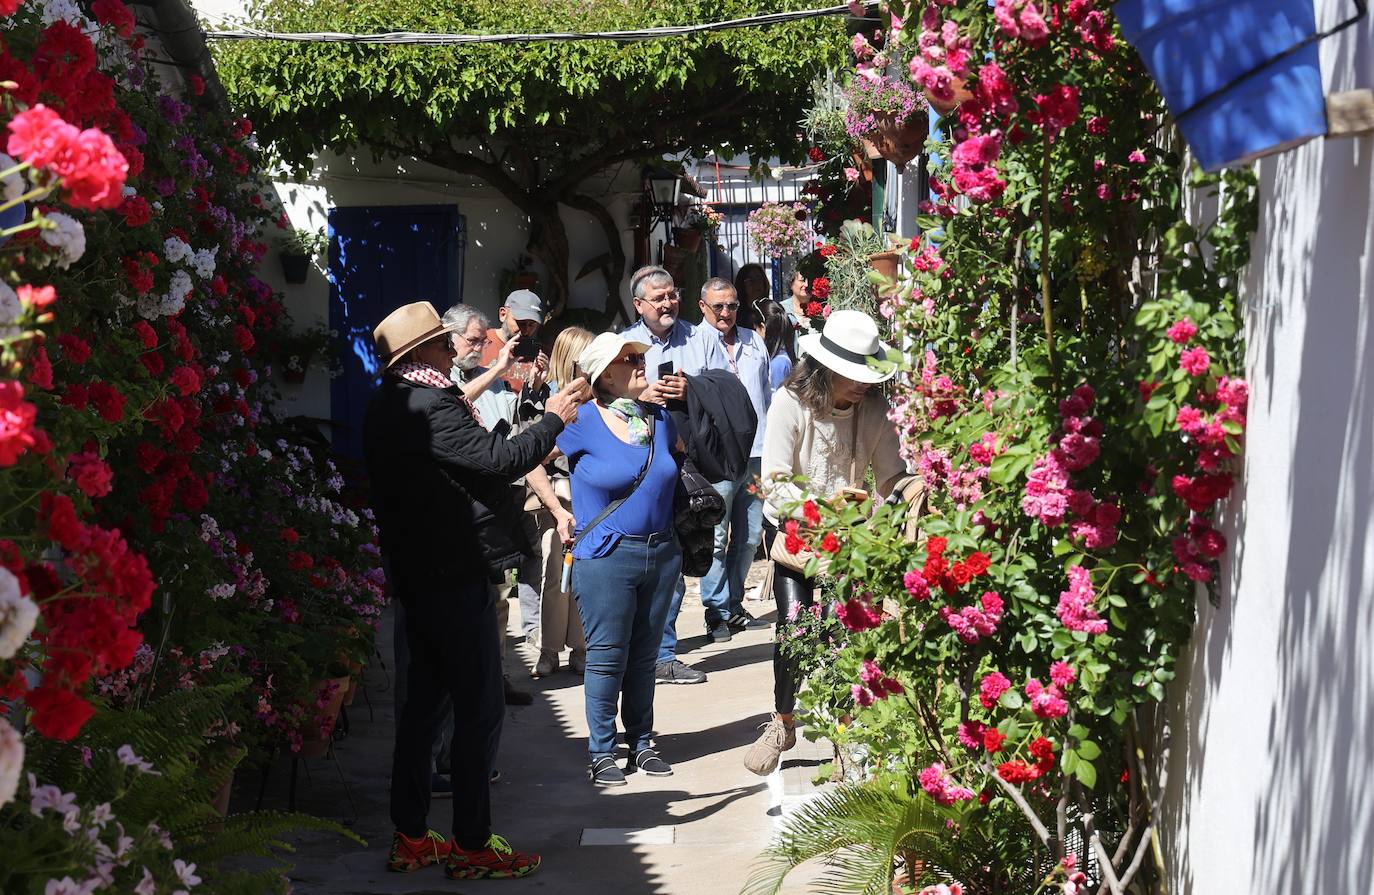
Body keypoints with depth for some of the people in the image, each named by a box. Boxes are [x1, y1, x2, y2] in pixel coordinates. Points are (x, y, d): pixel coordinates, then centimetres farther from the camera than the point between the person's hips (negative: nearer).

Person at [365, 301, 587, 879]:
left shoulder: (387, 407, 11)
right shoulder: (430, 406, -19)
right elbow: (500, 460, -22)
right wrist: (553, 419, -10)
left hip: (416, 572, 10)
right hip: (455, 577, -10)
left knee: (424, 700, 15)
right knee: (479, 707, -2)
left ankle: (410, 838, 23)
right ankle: (471, 846, 5)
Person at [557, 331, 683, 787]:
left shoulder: (659, 417, 7)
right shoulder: (584, 424, -9)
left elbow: (680, 458, 27)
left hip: (661, 553, 5)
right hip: (605, 557, -5)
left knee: (645, 655, 13)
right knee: (607, 657, -1)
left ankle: (641, 742, 24)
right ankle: (602, 752, 11)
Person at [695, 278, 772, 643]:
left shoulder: (753, 340, 16)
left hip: (757, 452, 6)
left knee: (749, 536, 11)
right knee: (717, 536, -4)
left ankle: (733, 603, 23)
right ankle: (717, 609, 7)